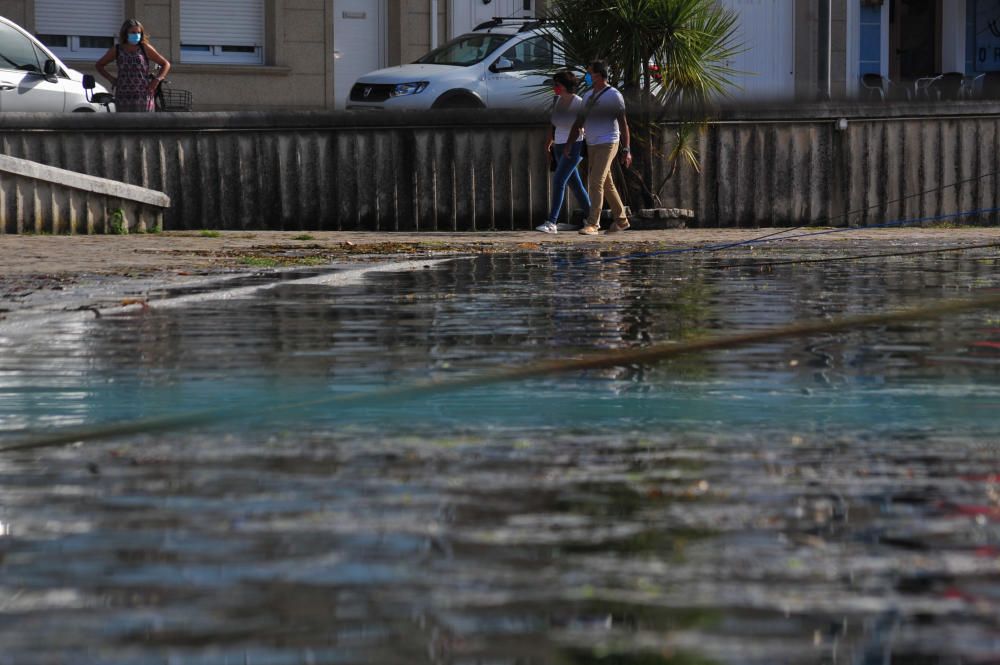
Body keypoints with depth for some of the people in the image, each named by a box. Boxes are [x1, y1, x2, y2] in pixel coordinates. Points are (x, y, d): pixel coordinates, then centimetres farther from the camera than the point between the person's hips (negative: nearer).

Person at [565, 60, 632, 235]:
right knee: (606, 185, 13)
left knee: (596, 183, -15)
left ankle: (592, 224, -17)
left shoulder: (614, 96, -7)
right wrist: (568, 144, 13)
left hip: (607, 144, -8)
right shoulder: (588, 95, 14)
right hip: (592, 145, 8)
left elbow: (623, 124, -8)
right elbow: (579, 122, 19)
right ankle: (621, 220, 23)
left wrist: (626, 150, -12)